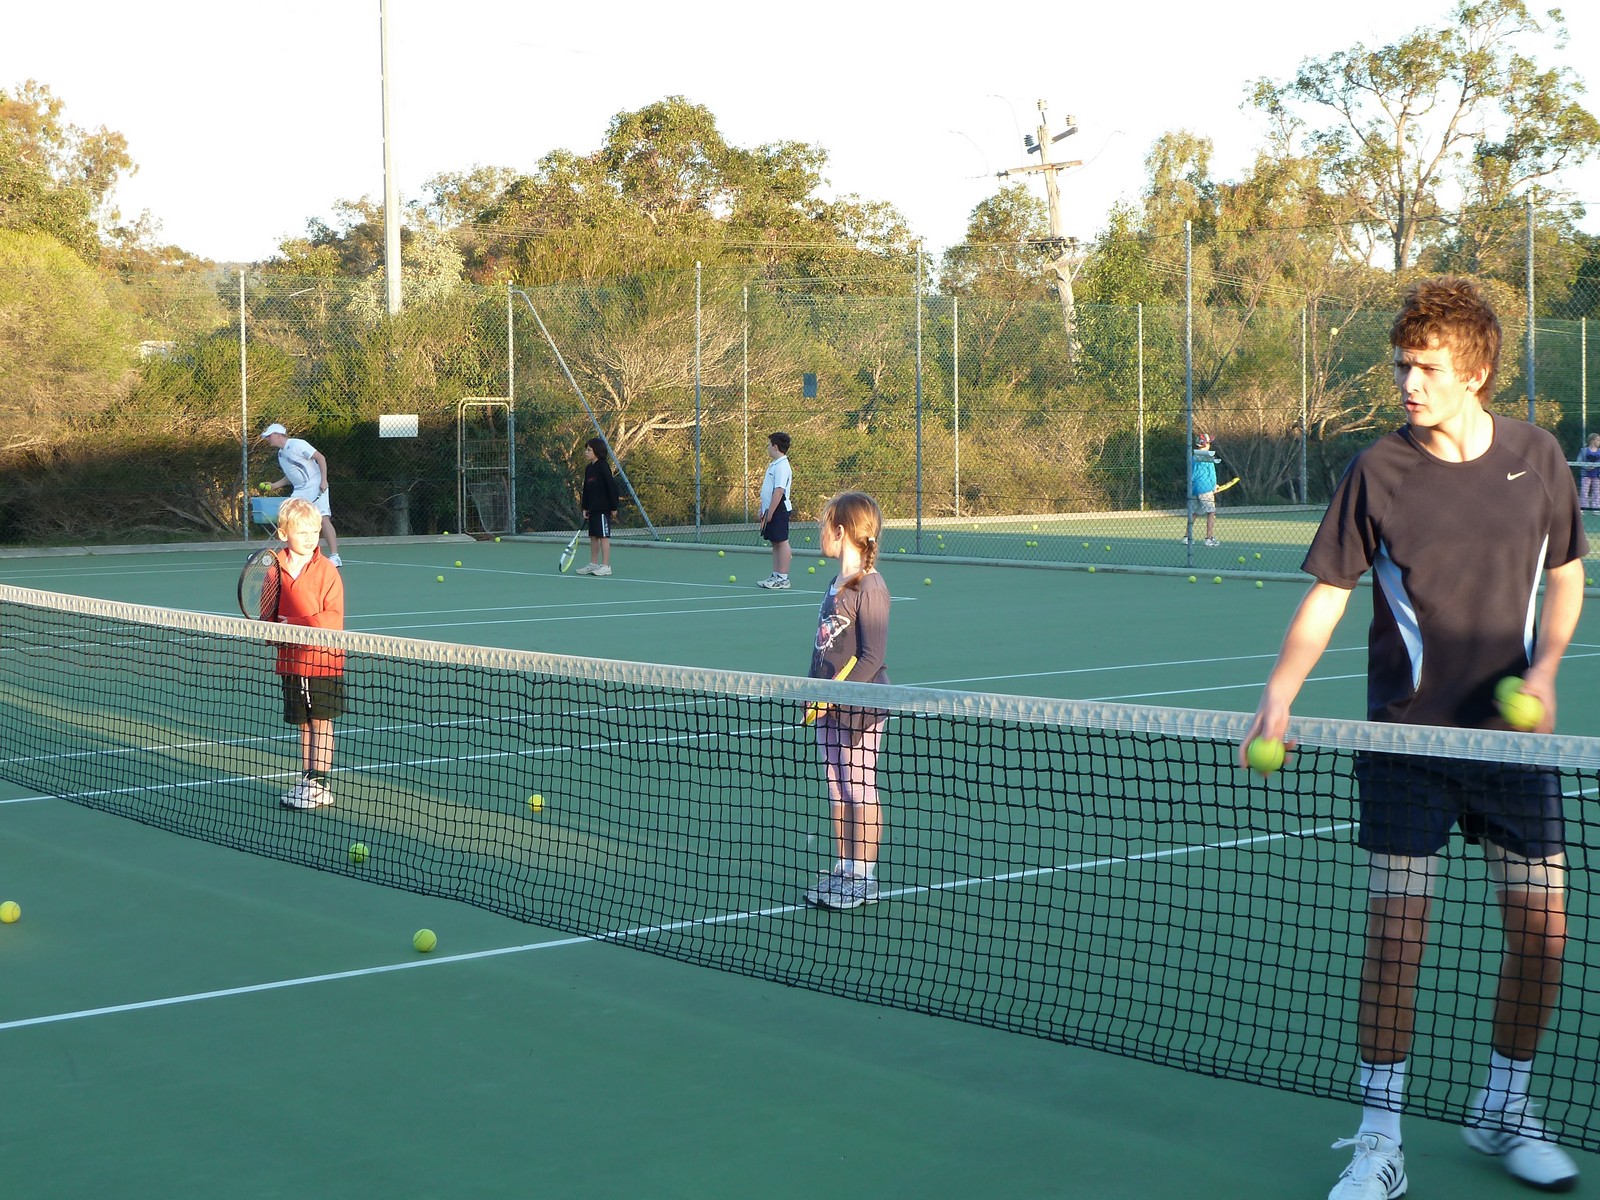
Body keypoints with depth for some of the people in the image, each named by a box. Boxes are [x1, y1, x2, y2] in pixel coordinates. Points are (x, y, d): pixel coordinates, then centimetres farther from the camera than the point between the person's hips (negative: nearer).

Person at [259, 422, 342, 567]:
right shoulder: (281, 454, 18)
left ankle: (334, 556, -19)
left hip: (315, 487, -9)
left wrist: (323, 480, -19)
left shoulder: (297, 444, -8)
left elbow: (320, 457, -11)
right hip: (299, 491, 9)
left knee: (323, 519, -17)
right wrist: (275, 485, 17)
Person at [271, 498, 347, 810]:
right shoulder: (274, 568, 2)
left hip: (323, 659, -4)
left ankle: (319, 785, 6)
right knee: (304, 725, 12)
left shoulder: (326, 570, -9)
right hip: (291, 660, 4)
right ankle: (306, 781, 20)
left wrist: (295, 625, -21)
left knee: (321, 723, 1)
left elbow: (333, 618, -14)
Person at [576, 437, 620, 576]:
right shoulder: (588, 468, 12)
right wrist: (585, 508, 14)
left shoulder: (603, 467, -12)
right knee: (593, 536, 11)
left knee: (603, 536, -5)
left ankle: (606, 566, -1)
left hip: (603, 508, -8)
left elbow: (611, 486, -12)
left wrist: (614, 507, -12)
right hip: (593, 509, 8)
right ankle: (593, 564, 18)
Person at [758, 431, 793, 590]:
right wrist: (763, 509, 21)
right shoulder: (774, 464, 15)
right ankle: (775, 575, 17)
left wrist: (770, 512, -23)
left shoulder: (781, 466, -17)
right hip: (771, 510, 10)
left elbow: (779, 491, -22)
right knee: (775, 543, 12)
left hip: (778, 510, -10)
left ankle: (783, 578, -5)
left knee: (782, 542, -6)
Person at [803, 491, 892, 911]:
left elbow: (873, 656, -17)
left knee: (861, 791, 0)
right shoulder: (836, 586, 11)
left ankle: (864, 879, 8)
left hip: (861, 707, -8)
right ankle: (843, 869, 22)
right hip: (829, 707, 8)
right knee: (837, 790, 13)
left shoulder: (869, 588, -15)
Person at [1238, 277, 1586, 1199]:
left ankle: (1504, 1111, 26)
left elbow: (1566, 575, 12)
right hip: (1407, 738, -2)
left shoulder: (1538, 457, 0)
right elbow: (1327, 596, -1)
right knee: (1397, 936, -6)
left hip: (1513, 735, 3)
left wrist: (1546, 666, -5)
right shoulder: (1379, 472, -6)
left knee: (1544, 930, 4)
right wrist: (1280, 696, -13)